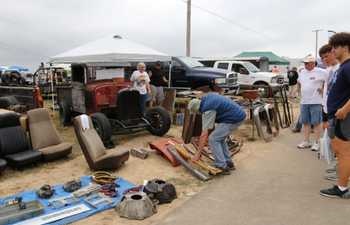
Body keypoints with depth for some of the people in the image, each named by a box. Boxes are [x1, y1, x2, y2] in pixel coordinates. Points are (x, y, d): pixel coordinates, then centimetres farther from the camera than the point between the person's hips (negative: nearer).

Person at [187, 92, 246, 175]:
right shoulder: (207, 96, 6)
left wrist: (198, 154, -11)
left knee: (213, 139, -7)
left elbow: (204, 134, -17)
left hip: (234, 119, -10)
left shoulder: (207, 111, -17)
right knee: (219, 138, 18)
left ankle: (222, 167, -6)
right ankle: (228, 163, 22)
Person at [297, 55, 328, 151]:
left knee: (316, 123, 0)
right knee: (305, 122, 11)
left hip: (315, 102, -6)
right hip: (304, 102, 7)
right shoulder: (302, 72, 12)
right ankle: (306, 141, 20)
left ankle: (317, 142, 9)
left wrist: (323, 89, -7)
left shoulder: (321, 72, -9)